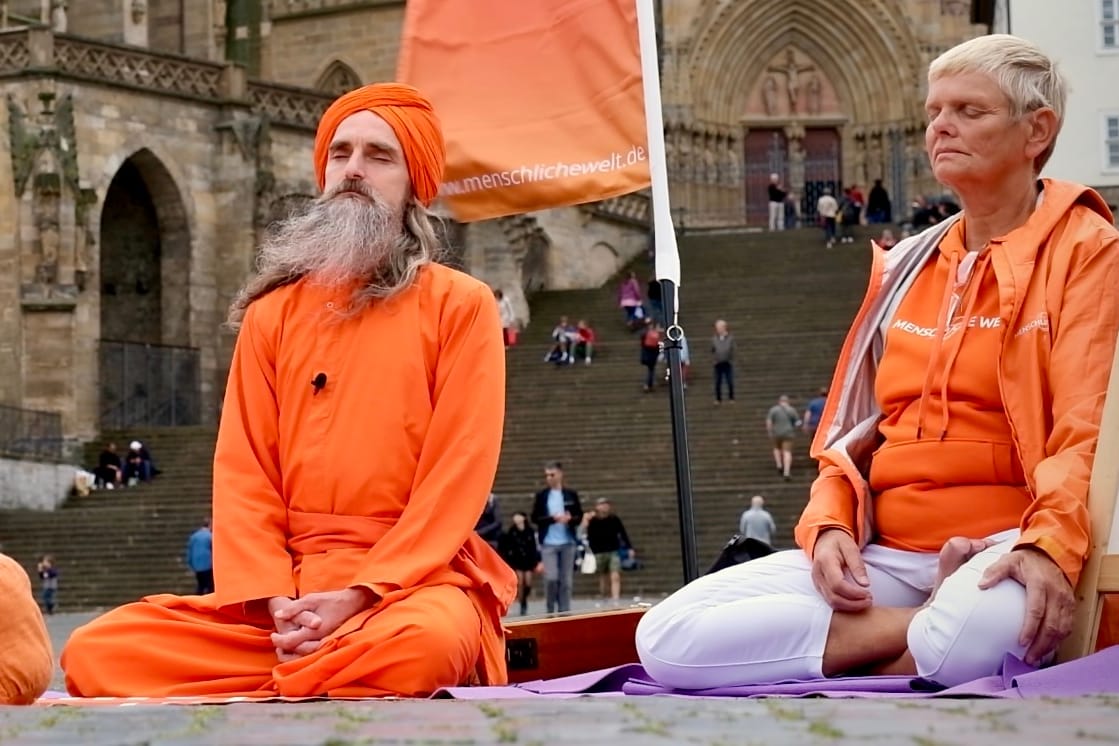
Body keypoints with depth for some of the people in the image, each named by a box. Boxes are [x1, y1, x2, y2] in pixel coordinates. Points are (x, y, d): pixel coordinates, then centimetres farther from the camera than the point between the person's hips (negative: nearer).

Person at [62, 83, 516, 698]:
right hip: (285, 587, 3)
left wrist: (359, 596, -17)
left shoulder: (460, 305, 5)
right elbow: (242, 471, 8)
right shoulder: (271, 313, 16)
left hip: (411, 582, -3)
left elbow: (458, 476, -5)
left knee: (425, 644, -40)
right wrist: (275, 603, -10)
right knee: (97, 650, -18)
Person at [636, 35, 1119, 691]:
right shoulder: (906, 267, 23)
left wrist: (1049, 546, -29)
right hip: (882, 552, 7)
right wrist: (828, 525, 0)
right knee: (666, 637, -17)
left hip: (1000, 549, -7)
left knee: (986, 626, -45)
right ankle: (935, 625, -14)